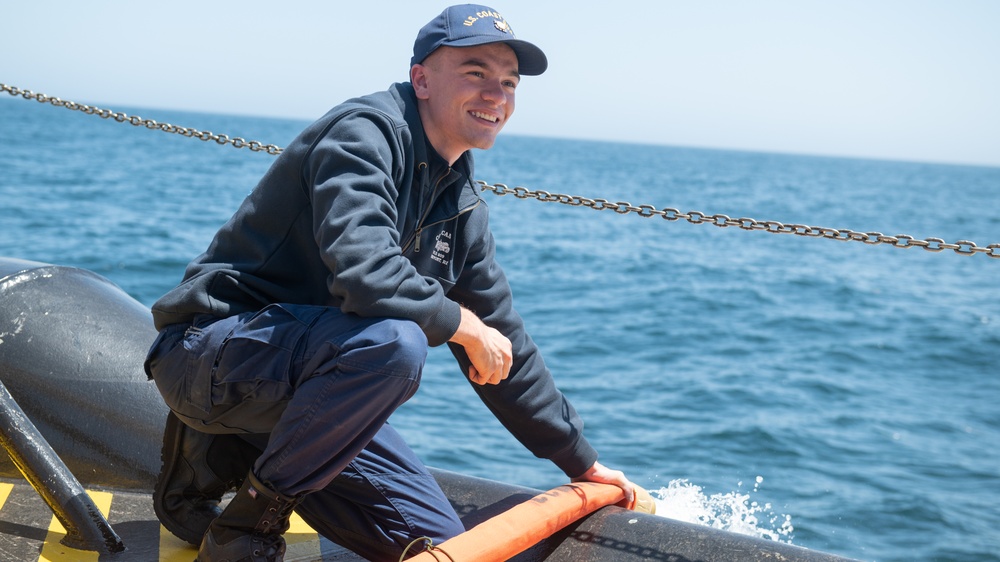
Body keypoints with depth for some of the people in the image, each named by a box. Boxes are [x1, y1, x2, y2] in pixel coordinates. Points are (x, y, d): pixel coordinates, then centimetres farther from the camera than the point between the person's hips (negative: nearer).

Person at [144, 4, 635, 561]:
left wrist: (581, 461, 20)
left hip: (300, 381, 9)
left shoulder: (463, 207, 10)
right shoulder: (366, 131, -15)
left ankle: (226, 449, 13)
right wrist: (463, 325, -16)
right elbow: (362, 269, -32)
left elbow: (506, 344, 17)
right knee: (393, 340, -35)